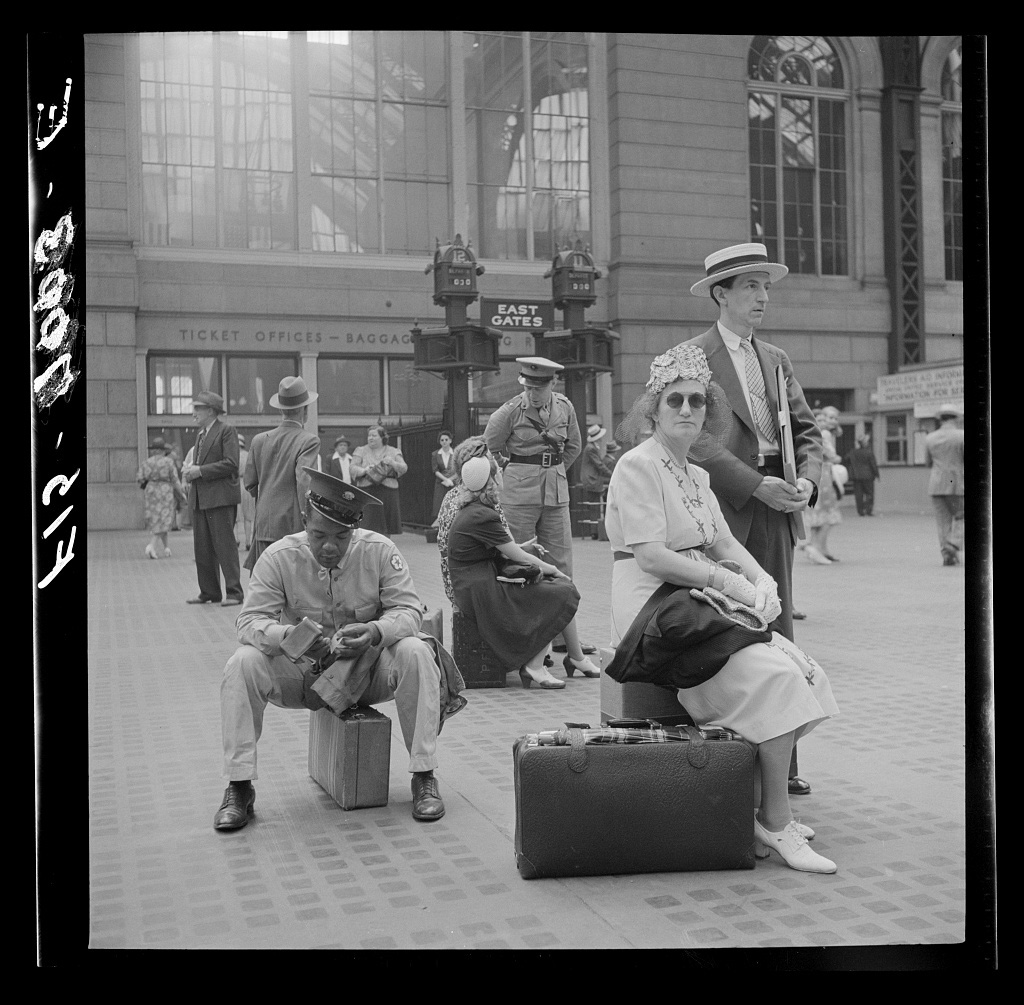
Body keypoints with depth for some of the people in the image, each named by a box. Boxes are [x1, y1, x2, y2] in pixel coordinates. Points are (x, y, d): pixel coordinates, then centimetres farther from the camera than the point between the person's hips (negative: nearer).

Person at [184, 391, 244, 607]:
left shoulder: (227, 431, -6)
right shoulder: (201, 434, 20)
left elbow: (231, 464, -15)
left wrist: (200, 471, -15)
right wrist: (191, 471, 4)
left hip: (220, 497, -8)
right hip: (199, 499, 8)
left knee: (225, 545, -7)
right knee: (202, 547, 10)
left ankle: (234, 592, -3)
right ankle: (209, 592, 18)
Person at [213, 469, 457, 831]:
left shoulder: (379, 550, -14)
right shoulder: (279, 557, -14)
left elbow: (408, 608, -13)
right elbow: (250, 620, -16)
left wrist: (377, 632, -36)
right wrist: (287, 635, -39)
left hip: (367, 670, 0)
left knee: (415, 653, -28)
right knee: (243, 663, -25)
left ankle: (424, 778, -17)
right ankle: (238, 787, -14)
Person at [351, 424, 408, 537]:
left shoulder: (393, 452, 12)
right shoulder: (361, 451, 11)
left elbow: (404, 468, 2)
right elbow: (353, 469, 0)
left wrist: (393, 463, -17)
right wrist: (365, 470, -19)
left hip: (388, 493, 1)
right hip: (367, 492, -1)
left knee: (387, 528, 4)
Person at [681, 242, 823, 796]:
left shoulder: (775, 359, 18)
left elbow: (807, 429, 16)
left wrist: (807, 479, -3)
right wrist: (757, 485, -17)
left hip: (774, 511, 6)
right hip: (722, 510, -6)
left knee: (776, 633, 8)